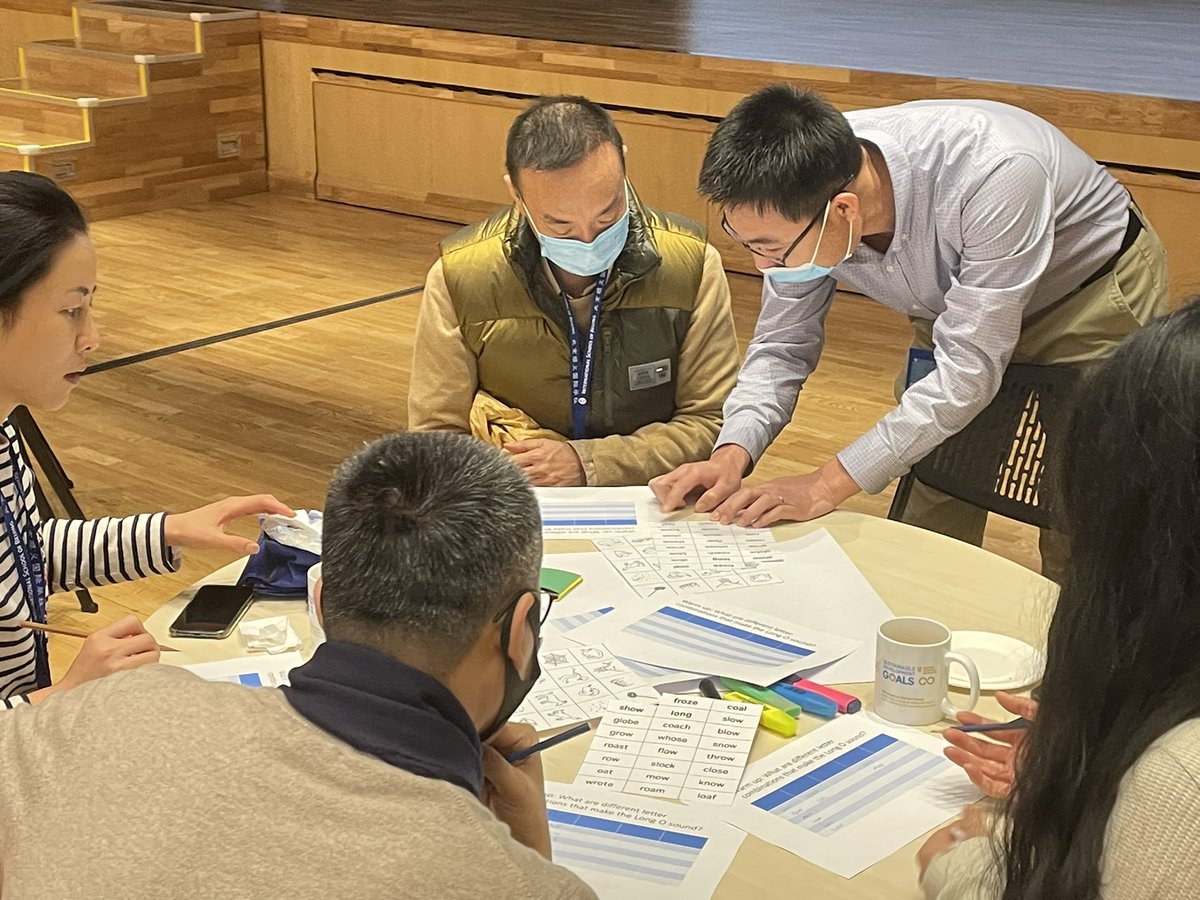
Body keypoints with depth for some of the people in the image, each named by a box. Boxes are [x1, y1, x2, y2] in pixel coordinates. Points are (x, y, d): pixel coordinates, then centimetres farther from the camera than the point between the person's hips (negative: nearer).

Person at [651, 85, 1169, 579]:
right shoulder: (800, 203, -24)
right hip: (956, 306, 5)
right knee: (931, 527, 1)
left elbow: (970, 368, -37)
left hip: (1096, 292, -4)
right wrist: (731, 456, -30)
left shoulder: (994, 175, -41)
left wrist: (830, 485, -37)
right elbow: (782, 345, -12)